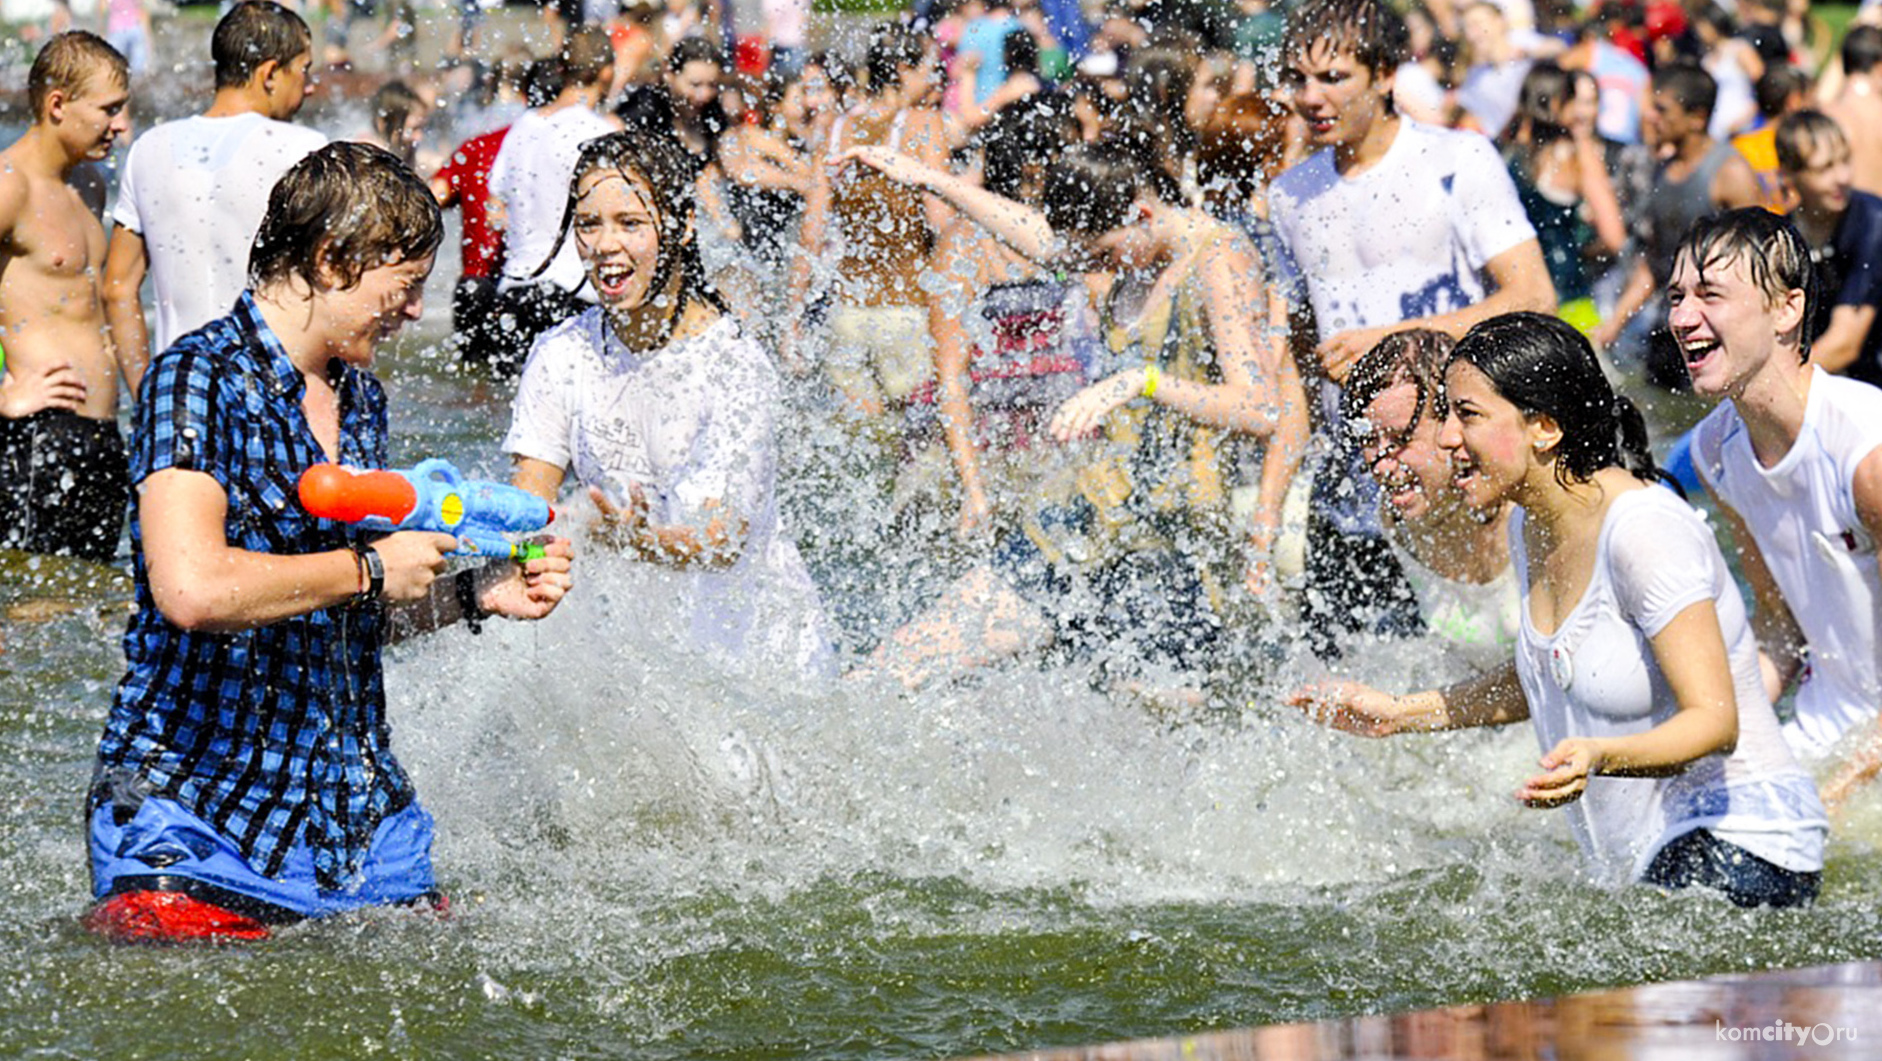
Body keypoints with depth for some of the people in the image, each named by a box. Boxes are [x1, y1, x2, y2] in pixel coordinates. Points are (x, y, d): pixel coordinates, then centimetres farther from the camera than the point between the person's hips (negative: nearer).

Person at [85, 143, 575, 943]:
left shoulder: (363, 398, 14)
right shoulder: (196, 380, -12)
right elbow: (193, 591, -28)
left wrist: (475, 595, 10)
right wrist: (370, 569, -16)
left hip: (357, 814, 7)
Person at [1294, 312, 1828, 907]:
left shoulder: (1643, 529, -18)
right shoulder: (1530, 526, 8)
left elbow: (1714, 721, -23)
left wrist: (1596, 758, -40)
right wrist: (1402, 714, 22)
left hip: (1737, 855, -9)